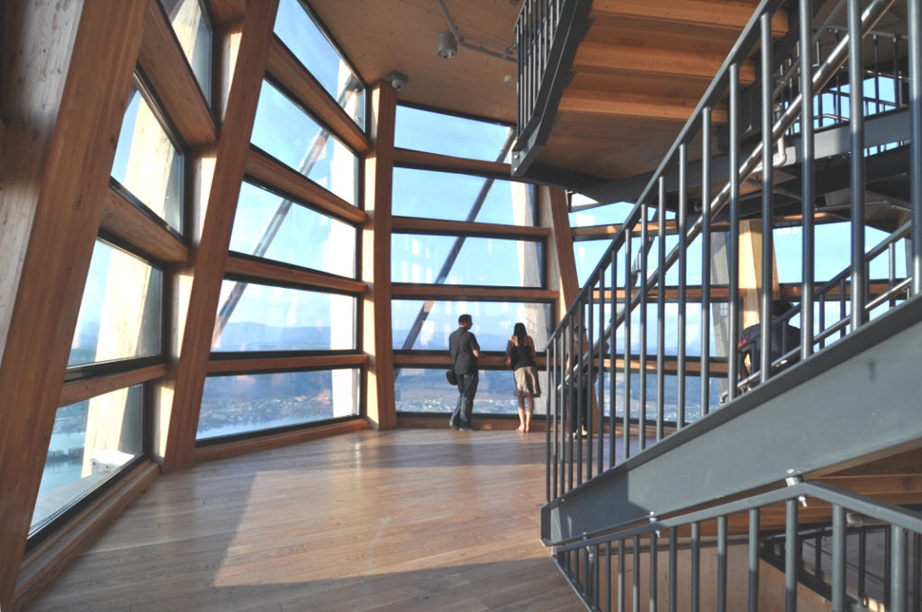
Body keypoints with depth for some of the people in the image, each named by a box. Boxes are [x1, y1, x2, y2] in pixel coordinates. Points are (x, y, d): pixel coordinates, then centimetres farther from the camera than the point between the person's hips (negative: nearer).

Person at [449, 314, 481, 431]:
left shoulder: (452, 335, 9)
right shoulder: (469, 335, -12)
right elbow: (477, 354, -15)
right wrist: (479, 355, 7)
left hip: (457, 368, 7)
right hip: (469, 369, -7)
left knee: (462, 395, 18)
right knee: (467, 397, 2)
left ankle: (454, 420, 12)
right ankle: (465, 424, 8)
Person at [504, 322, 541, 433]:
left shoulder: (512, 338, 10)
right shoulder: (529, 338, 15)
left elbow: (509, 354, 3)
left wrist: (510, 363, 19)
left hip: (519, 368, -1)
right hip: (531, 367, 1)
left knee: (521, 399, 5)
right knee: (530, 398, 5)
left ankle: (522, 425, -2)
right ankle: (528, 424, 2)